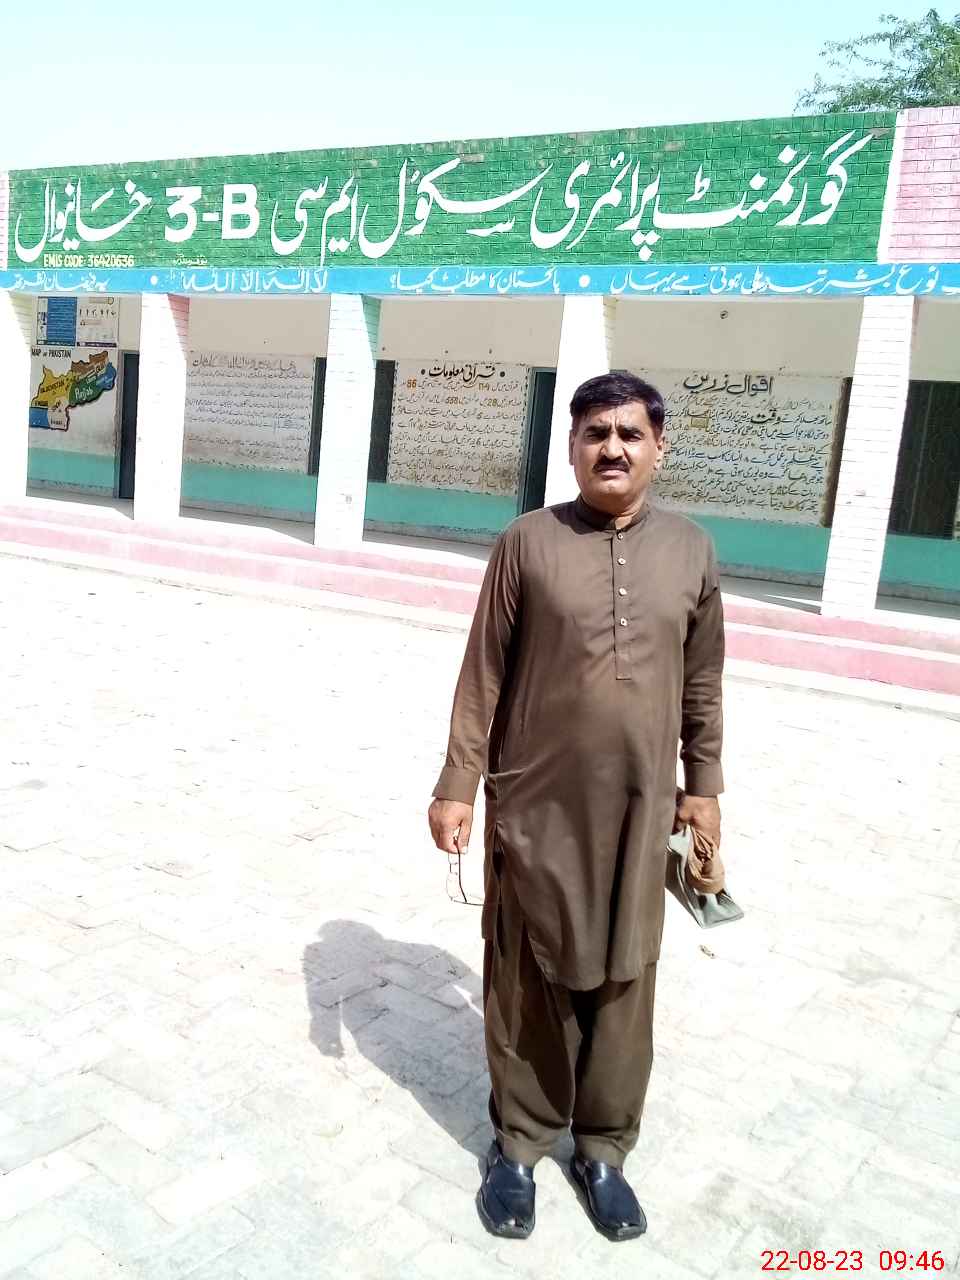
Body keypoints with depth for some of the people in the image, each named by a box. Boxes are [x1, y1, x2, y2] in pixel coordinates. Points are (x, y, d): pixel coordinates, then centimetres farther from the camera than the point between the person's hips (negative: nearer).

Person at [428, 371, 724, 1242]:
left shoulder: (691, 552, 2)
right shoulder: (528, 542, -5)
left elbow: (702, 683, 10)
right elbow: (483, 674, -3)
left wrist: (703, 785, 12)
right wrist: (458, 785, -5)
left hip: (636, 812, 2)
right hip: (535, 806, -2)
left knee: (621, 984, 13)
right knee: (527, 980, 11)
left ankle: (604, 1148, 33)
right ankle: (519, 1143, 31)